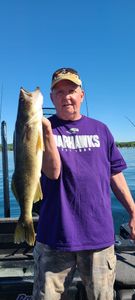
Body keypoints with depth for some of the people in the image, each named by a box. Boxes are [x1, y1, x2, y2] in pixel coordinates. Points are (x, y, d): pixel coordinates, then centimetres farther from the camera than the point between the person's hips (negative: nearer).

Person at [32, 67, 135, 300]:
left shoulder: (100, 130, 7)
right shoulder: (46, 128, 0)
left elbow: (115, 174, 10)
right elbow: (52, 172, -15)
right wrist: (47, 130, -26)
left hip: (99, 235, 2)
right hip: (55, 236, -1)